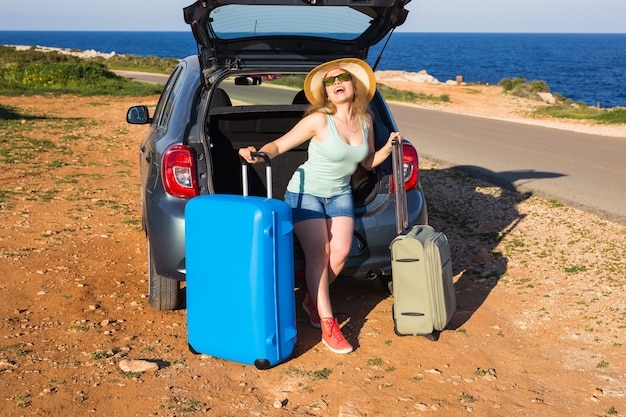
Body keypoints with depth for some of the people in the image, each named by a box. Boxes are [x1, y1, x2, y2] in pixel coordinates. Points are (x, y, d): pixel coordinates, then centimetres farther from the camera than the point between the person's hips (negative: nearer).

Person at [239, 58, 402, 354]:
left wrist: (388, 148, -7)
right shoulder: (319, 120, -18)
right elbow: (279, 145, -16)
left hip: (340, 194, 5)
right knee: (318, 254, -13)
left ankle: (313, 301, 16)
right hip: (306, 193, -5)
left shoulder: (365, 121, -2)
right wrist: (258, 154, -36)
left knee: (340, 253, -10)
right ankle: (327, 325, -9)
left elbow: (368, 163, 10)